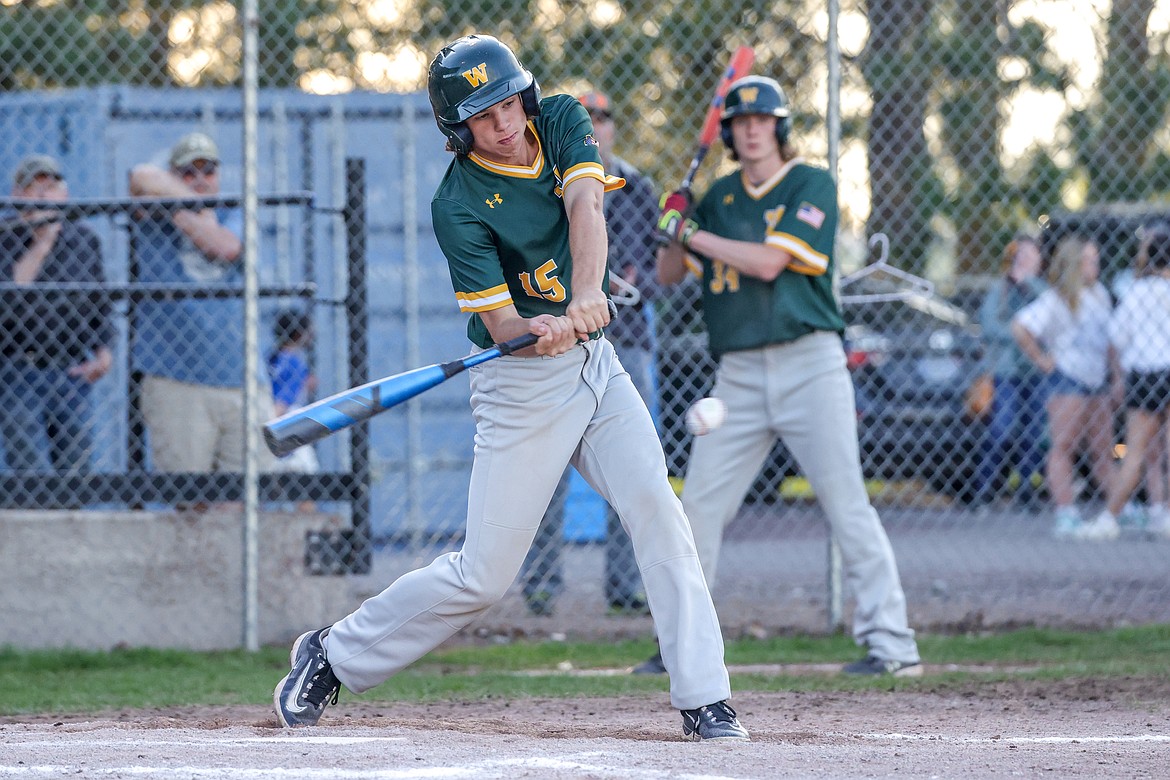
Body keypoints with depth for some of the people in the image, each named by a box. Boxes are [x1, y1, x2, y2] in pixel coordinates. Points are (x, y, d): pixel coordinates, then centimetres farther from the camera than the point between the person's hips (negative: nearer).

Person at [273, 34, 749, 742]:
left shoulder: (562, 122, -2)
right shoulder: (458, 206, -16)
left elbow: (585, 210, -20)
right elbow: (502, 325, -19)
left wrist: (585, 297, -37)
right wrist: (540, 330, -43)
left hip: (594, 362, 4)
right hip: (522, 386, -4)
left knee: (658, 514, -14)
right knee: (484, 576, -3)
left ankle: (705, 703, -12)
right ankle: (334, 655, 15)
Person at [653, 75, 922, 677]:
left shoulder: (811, 186, -3)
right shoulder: (720, 197, 14)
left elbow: (769, 262, -14)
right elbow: (669, 276, 16)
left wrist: (691, 233, -10)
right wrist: (673, 230, -3)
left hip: (808, 362, -5)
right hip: (739, 373, 5)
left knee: (846, 503, -9)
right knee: (698, 505, 2)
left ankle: (891, 643, -9)